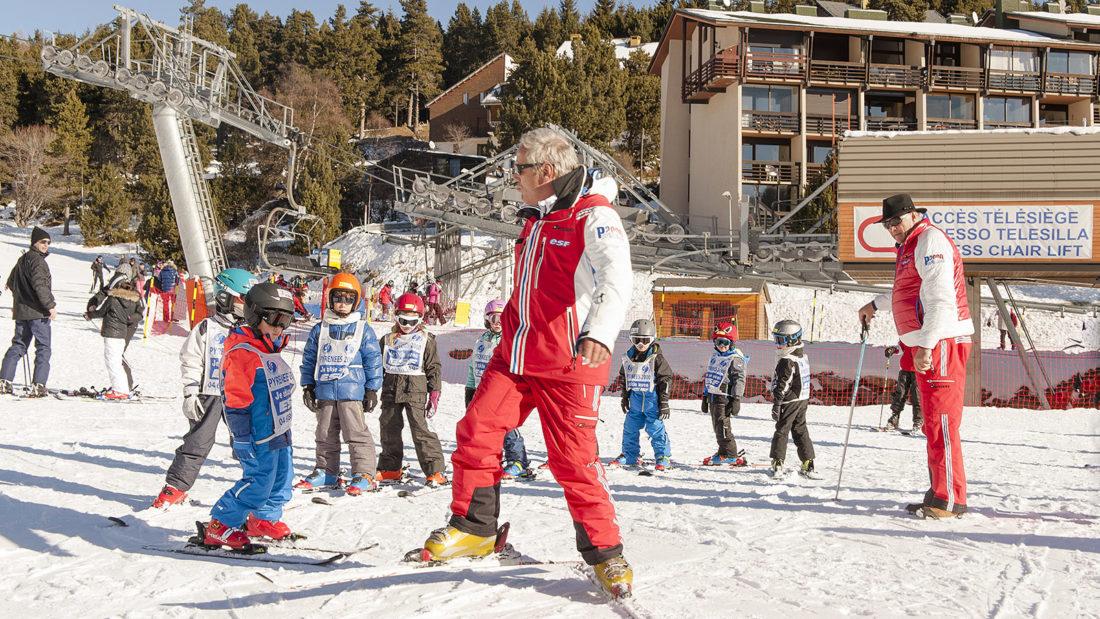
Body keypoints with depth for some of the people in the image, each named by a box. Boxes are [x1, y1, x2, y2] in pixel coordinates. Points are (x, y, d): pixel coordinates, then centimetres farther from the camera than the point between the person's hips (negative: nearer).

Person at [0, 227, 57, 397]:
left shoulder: (22, 259, 17)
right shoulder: (37, 260, -13)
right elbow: (40, 284, -24)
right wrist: (51, 305, -21)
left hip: (20, 311, 9)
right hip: (37, 312, -9)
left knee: (18, 345, 15)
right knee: (43, 348, -3)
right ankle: (38, 385, -8)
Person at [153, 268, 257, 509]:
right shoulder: (206, 329, -3)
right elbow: (190, 363, -2)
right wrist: (190, 394, -8)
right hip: (210, 395, -3)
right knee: (197, 443, -1)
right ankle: (175, 487, 10)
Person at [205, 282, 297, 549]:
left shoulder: (270, 350, 13)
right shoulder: (242, 353, -19)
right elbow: (236, 400, -21)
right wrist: (244, 439, -21)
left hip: (279, 431, 10)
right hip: (258, 436, -10)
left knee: (282, 479, 17)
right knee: (258, 482, -9)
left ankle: (264, 519, 36)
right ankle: (220, 526, 3)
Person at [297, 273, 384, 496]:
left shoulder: (363, 330, 1)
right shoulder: (319, 329, 8)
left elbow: (373, 360, 2)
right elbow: (309, 358, 13)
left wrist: (372, 389, 0)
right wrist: (308, 386, 8)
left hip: (352, 391, -4)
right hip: (325, 391, 4)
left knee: (356, 433, -7)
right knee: (325, 434, 12)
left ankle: (364, 474, -5)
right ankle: (325, 472, 23)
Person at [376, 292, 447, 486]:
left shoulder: (426, 340, 2)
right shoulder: (388, 340, 12)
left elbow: (434, 368, 2)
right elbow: (378, 366, 19)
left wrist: (434, 394, -4)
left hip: (415, 390, -5)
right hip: (391, 389, 5)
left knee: (420, 428, -11)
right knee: (388, 428, 9)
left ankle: (435, 470, -9)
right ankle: (391, 468, 24)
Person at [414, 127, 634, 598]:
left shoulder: (594, 217, -12)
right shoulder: (538, 220, 16)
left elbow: (617, 278, -31)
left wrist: (600, 331, -48)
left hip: (569, 365, -7)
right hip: (515, 355, 7)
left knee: (573, 461, -3)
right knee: (475, 433, -2)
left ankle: (605, 552, 15)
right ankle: (473, 527, 14)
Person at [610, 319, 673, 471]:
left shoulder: (657, 358, -9)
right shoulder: (628, 358, 5)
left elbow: (666, 380, -7)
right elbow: (623, 379, 17)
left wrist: (664, 403, -9)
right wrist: (625, 398, 19)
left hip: (652, 399, -5)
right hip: (635, 399, 5)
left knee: (656, 428, -5)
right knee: (630, 428, 10)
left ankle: (663, 456, 4)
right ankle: (630, 455, 23)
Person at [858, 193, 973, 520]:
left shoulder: (930, 240, -10)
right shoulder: (911, 246, 21)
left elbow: (940, 298, -20)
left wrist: (926, 345, -26)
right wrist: (876, 304, 49)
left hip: (941, 343, -11)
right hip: (926, 346, 11)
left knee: (942, 422, -10)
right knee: (934, 424, 13)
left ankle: (950, 500, -7)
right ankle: (939, 494, 20)